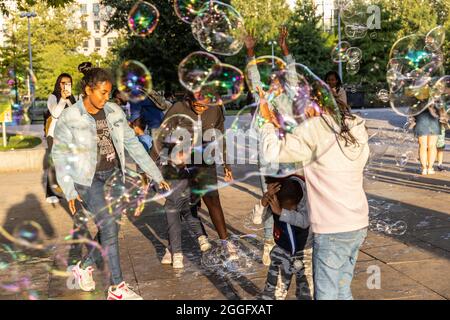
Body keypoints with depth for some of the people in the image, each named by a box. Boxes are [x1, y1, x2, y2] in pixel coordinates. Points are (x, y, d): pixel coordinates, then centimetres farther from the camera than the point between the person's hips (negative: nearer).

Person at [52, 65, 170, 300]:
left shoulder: (114, 112, 1)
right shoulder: (69, 118, -12)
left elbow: (132, 144, 5)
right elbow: (59, 155, -5)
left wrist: (156, 175, 3)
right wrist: (69, 191, -10)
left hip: (114, 176, 5)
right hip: (89, 180, -5)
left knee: (111, 229, 8)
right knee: (109, 228, -11)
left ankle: (84, 267, 34)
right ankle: (117, 288, 1)